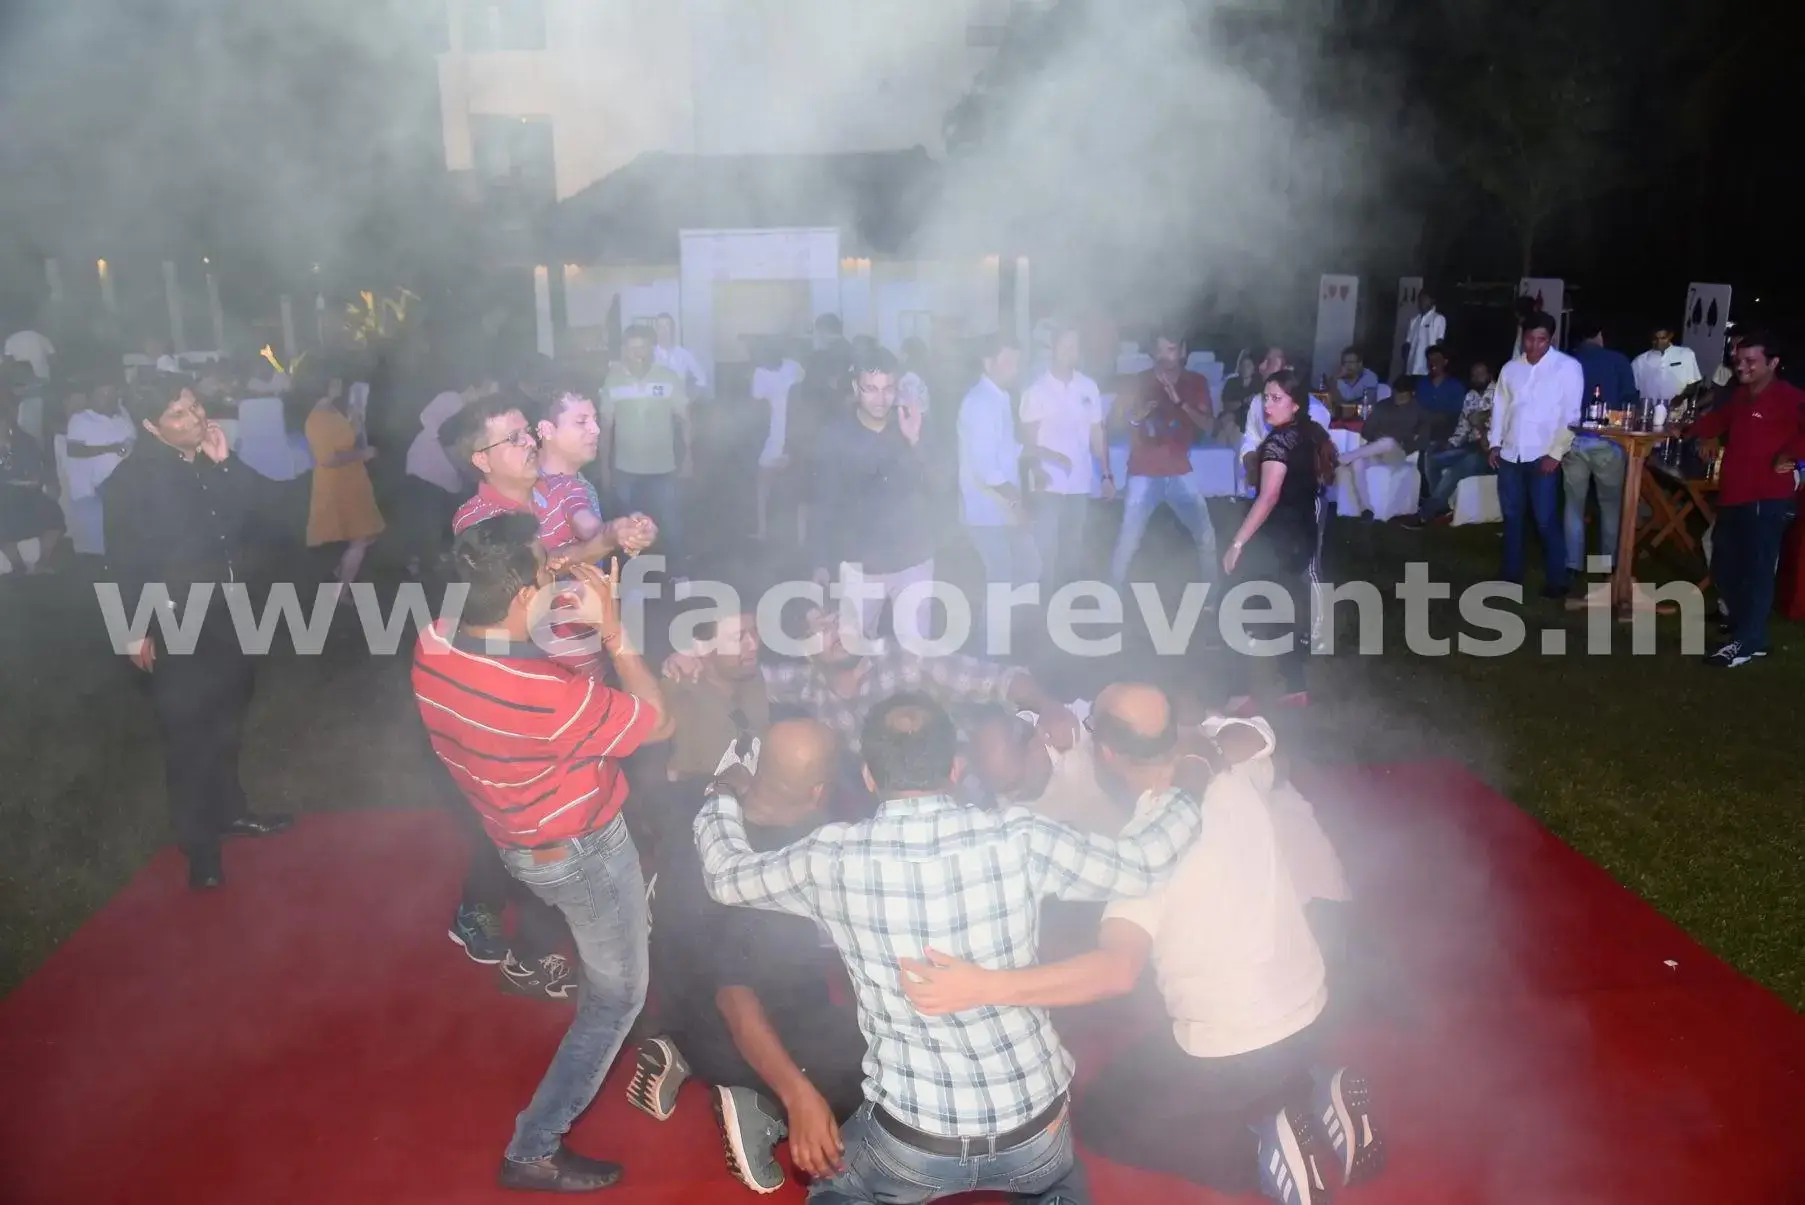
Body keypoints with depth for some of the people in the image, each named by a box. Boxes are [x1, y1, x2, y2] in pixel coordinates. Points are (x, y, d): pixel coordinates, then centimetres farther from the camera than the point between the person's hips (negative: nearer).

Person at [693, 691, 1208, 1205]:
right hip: (1035, 1126, 2)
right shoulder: (1018, 839, -13)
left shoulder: (832, 857, -12)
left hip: (912, 1142, -1)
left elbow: (724, 874, 6)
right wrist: (1185, 794, 17)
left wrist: (722, 797, 25)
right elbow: (1140, 863, -1)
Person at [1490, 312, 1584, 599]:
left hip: (1543, 456, -5)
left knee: (1545, 520, -4)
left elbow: (1571, 414, -8)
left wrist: (1555, 453, -12)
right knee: (1512, 516, 11)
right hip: (1510, 454, 5)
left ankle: (1557, 580, 6)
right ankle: (1512, 575, 21)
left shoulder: (1568, 367, -5)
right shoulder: (1510, 368, 10)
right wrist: (1495, 443, 6)